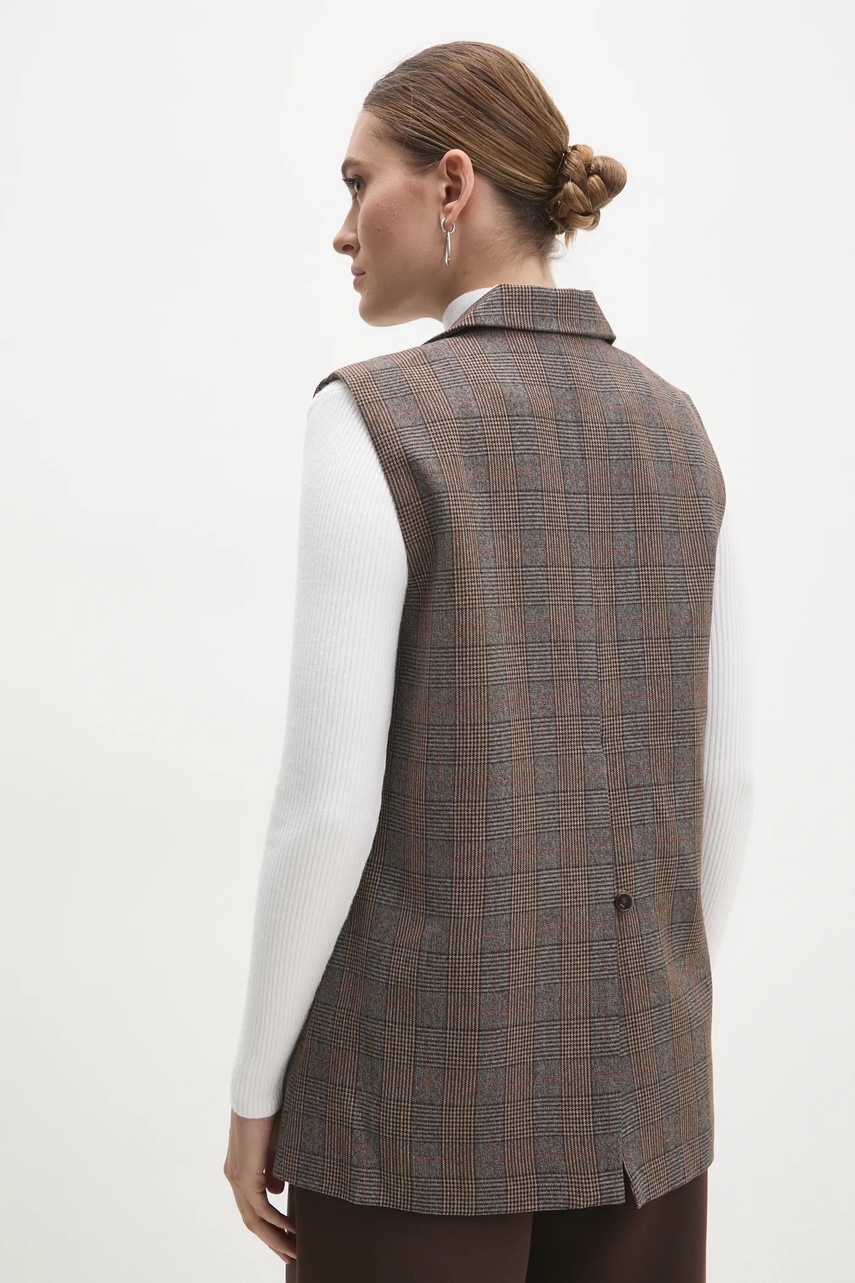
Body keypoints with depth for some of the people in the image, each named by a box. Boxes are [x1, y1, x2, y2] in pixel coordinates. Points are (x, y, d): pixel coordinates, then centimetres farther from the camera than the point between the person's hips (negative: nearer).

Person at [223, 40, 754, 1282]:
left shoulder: (372, 421, -15)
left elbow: (330, 800, -17)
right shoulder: (674, 426, 3)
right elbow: (724, 777, 5)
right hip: (632, 1075, 6)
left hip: (426, 1078, -5)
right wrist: (664, 1023, 17)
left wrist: (255, 1086, -5)